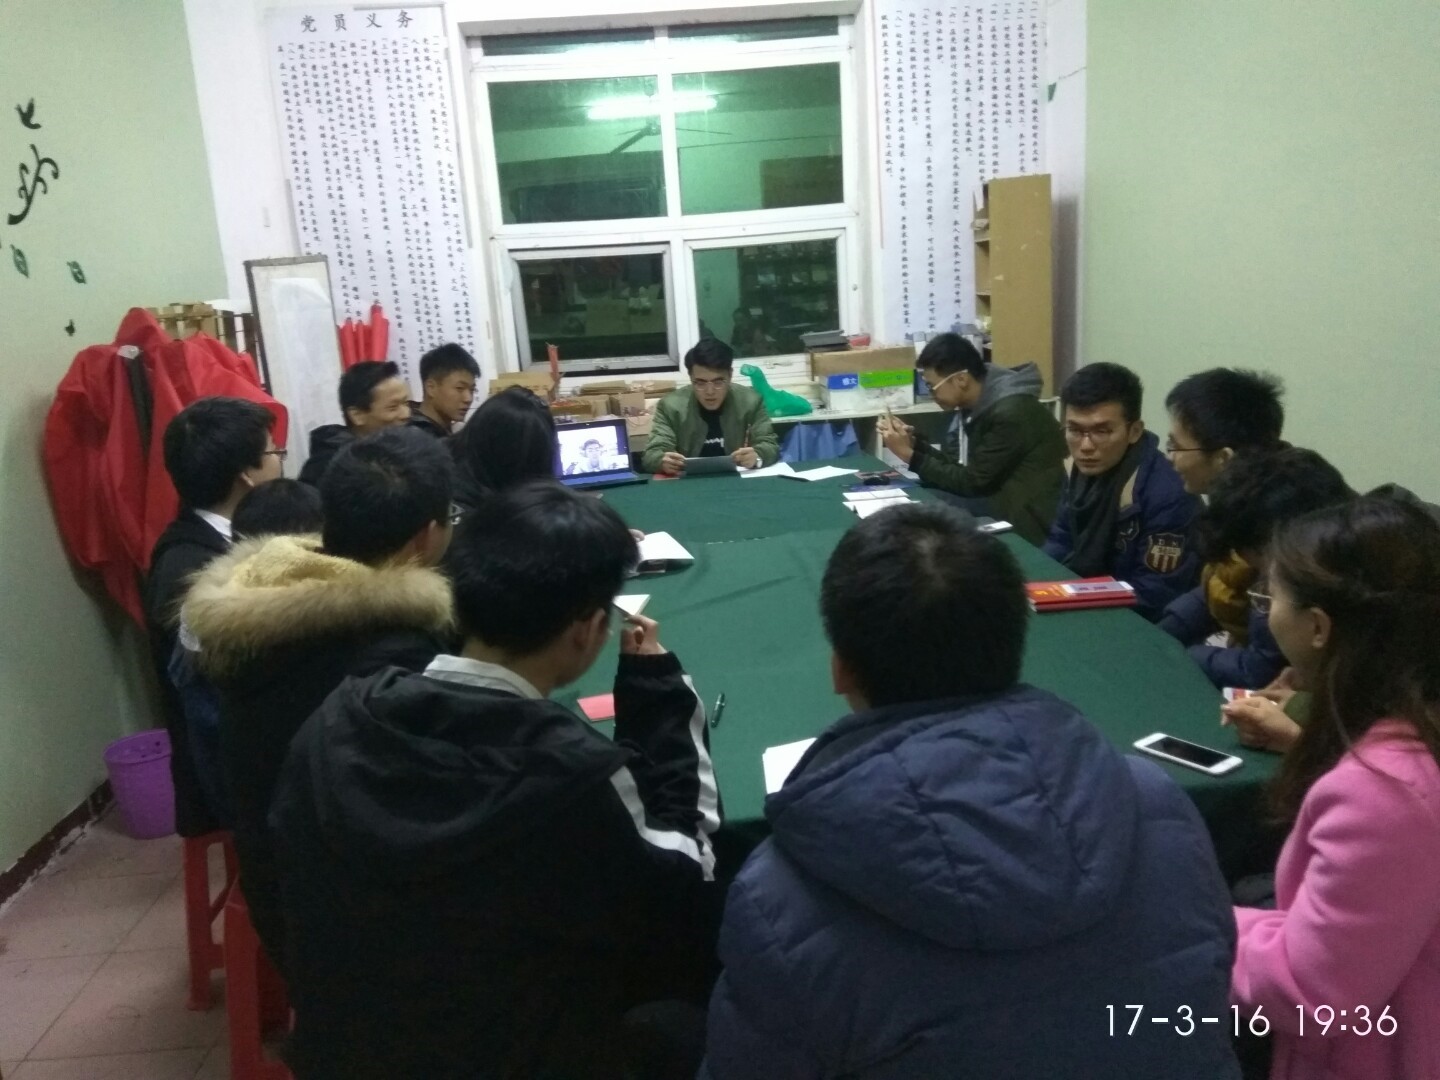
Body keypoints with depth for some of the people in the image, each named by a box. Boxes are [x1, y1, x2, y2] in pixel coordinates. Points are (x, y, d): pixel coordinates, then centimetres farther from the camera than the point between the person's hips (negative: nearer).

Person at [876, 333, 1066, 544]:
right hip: (1001, 503, 8)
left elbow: (972, 483, -19)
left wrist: (909, 455, -15)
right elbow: (955, 464, 7)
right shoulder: (976, 405, 4)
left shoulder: (1010, 413, -24)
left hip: (1025, 521, -8)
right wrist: (912, 441, -7)